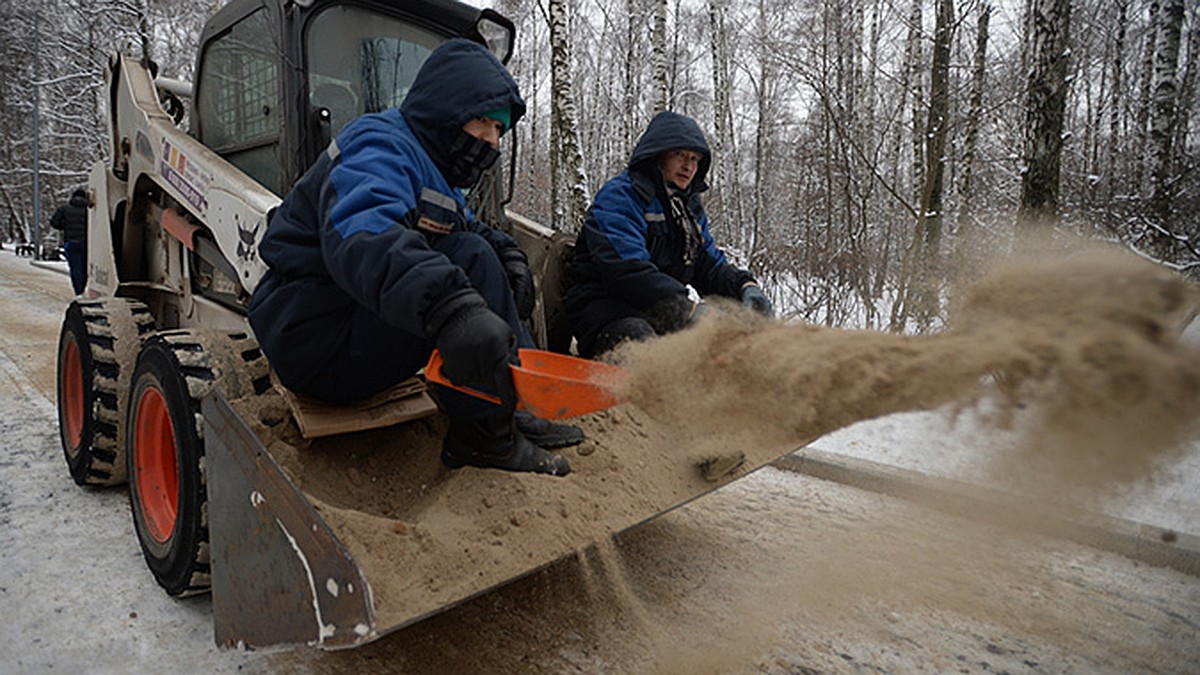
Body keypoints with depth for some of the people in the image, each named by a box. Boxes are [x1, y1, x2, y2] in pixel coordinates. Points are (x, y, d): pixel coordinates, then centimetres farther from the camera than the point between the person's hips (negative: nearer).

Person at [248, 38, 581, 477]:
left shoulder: (431, 166, 16)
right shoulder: (380, 147, -17)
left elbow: (471, 229, 23)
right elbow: (359, 234, -39)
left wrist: (508, 253, -2)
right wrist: (452, 310, -55)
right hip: (314, 339, -10)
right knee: (468, 261, -23)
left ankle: (518, 409, 0)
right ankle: (481, 433, -19)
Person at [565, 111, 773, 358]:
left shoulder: (691, 208, 24)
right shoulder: (619, 196, -5)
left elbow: (711, 265, 20)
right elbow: (627, 269, -20)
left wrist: (744, 285, -4)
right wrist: (687, 310, -28)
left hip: (661, 314, 8)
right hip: (605, 308, -7)